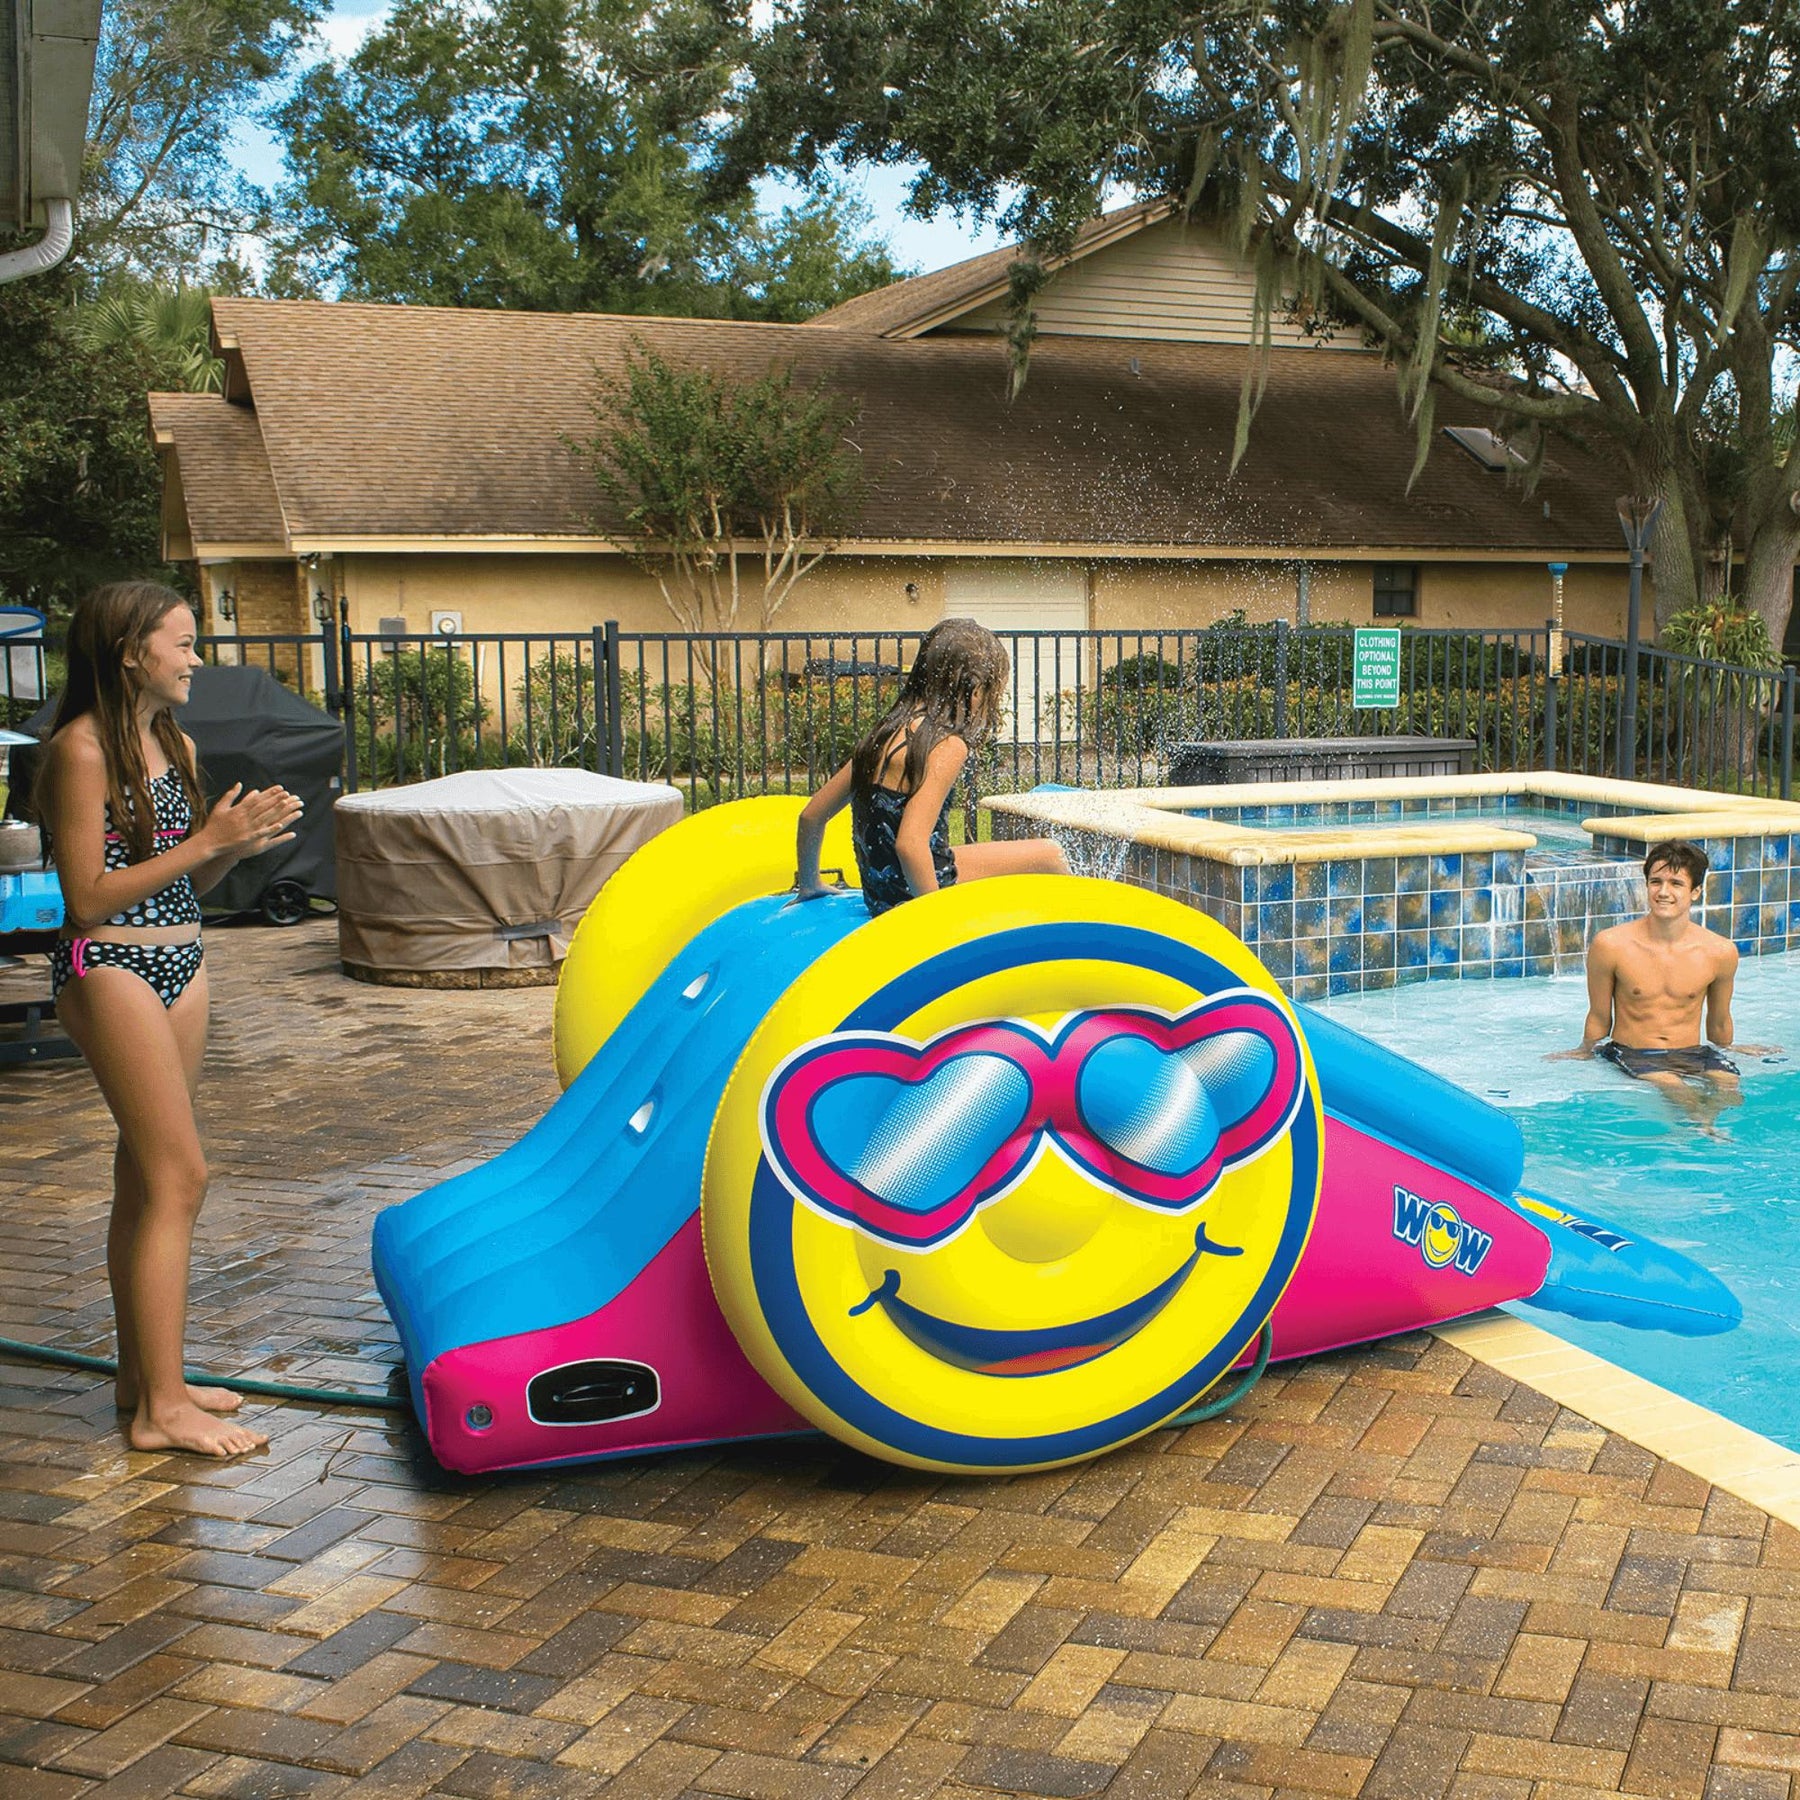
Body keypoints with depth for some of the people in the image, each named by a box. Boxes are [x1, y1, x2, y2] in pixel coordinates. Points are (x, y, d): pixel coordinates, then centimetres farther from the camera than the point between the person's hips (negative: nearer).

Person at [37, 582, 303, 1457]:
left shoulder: (174, 744, 11)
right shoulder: (82, 750, -14)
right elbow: (87, 900, -17)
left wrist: (240, 842, -3)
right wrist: (208, 841, -19)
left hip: (179, 962, 8)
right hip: (109, 969, -8)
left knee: (144, 1176, 14)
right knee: (177, 1177, -8)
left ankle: (143, 1376, 24)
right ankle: (162, 1408, -1)